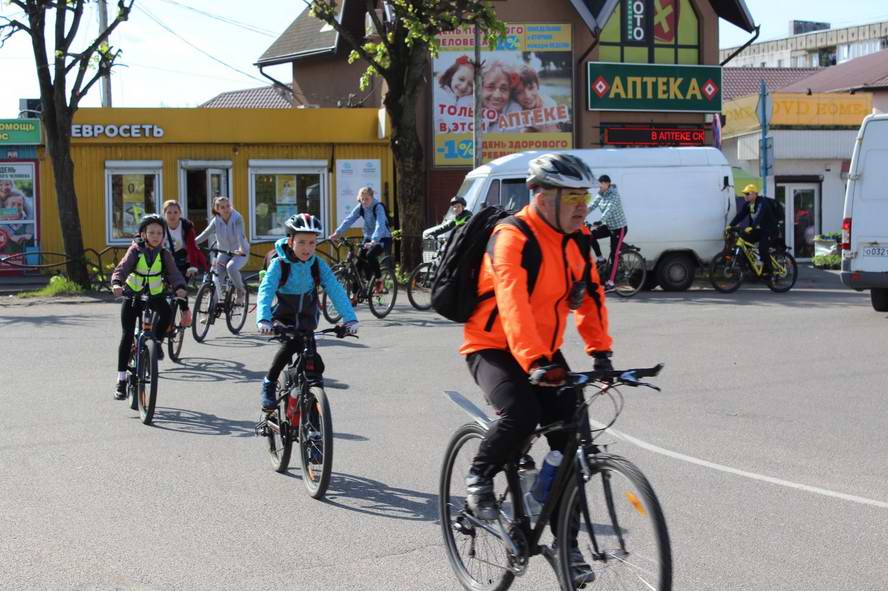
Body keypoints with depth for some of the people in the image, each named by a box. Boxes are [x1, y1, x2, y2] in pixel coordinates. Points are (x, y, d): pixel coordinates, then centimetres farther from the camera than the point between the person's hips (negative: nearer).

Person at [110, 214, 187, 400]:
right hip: (133, 294, -1)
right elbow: (122, 267, -22)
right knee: (127, 335, -9)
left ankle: (156, 341, -2)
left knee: (167, 312, -31)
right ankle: (121, 379, -4)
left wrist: (179, 287, -39)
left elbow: (173, 272, -17)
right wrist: (116, 283, -43)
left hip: (155, 294, 1)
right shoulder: (135, 250, -10)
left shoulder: (164, 254, -5)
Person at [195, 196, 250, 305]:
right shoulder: (216, 221, -6)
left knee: (231, 267, -34)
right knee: (216, 281, -9)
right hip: (223, 253, 4)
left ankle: (240, 290, -8)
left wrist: (242, 249, -47)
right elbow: (205, 234, -14)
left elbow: (240, 234, -30)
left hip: (239, 253, -4)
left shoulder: (237, 218, -16)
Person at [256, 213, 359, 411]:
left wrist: (350, 319, -34)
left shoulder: (318, 264, -13)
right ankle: (269, 383, -10)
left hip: (307, 318, 2)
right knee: (292, 343, -28)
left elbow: (335, 290, -22)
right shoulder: (279, 264, -20)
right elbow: (266, 291, -32)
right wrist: (263, 319, -49)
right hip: (284, 316, -2)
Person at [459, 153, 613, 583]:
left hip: (545, 352, 7)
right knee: (521, 415, -32)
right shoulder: (512, 238, -23)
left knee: (570, 438, -2)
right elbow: (513, 305, -36)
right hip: (493, 348, -7)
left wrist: (600, 352, -6)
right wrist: (535, 362, -47)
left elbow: (590, 296, 5)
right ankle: (479, 477, -2)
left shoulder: (577, 239, 0)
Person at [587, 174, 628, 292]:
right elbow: (591, 206, -5)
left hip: (619, 227, -7)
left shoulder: (614, 195, -21)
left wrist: (599, 222, -49)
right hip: (608, 226, 7)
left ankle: (610, 283, -6)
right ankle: (600, 259, 1)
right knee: (591, 235, -13)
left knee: (614, 255, -7)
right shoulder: (601, 195, 1)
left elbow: (609, 210, -35)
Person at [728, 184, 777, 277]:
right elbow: (740, 214, -5)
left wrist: (751, 227, -49)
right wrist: (730, 225, -17)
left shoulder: (762, 202, -22)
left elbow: (759, 216, -36)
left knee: (762, 248, -22)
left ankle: (767, 270, -11)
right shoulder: (747, 204, 3)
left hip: (768, 229, -8)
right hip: (757, 229, 8)